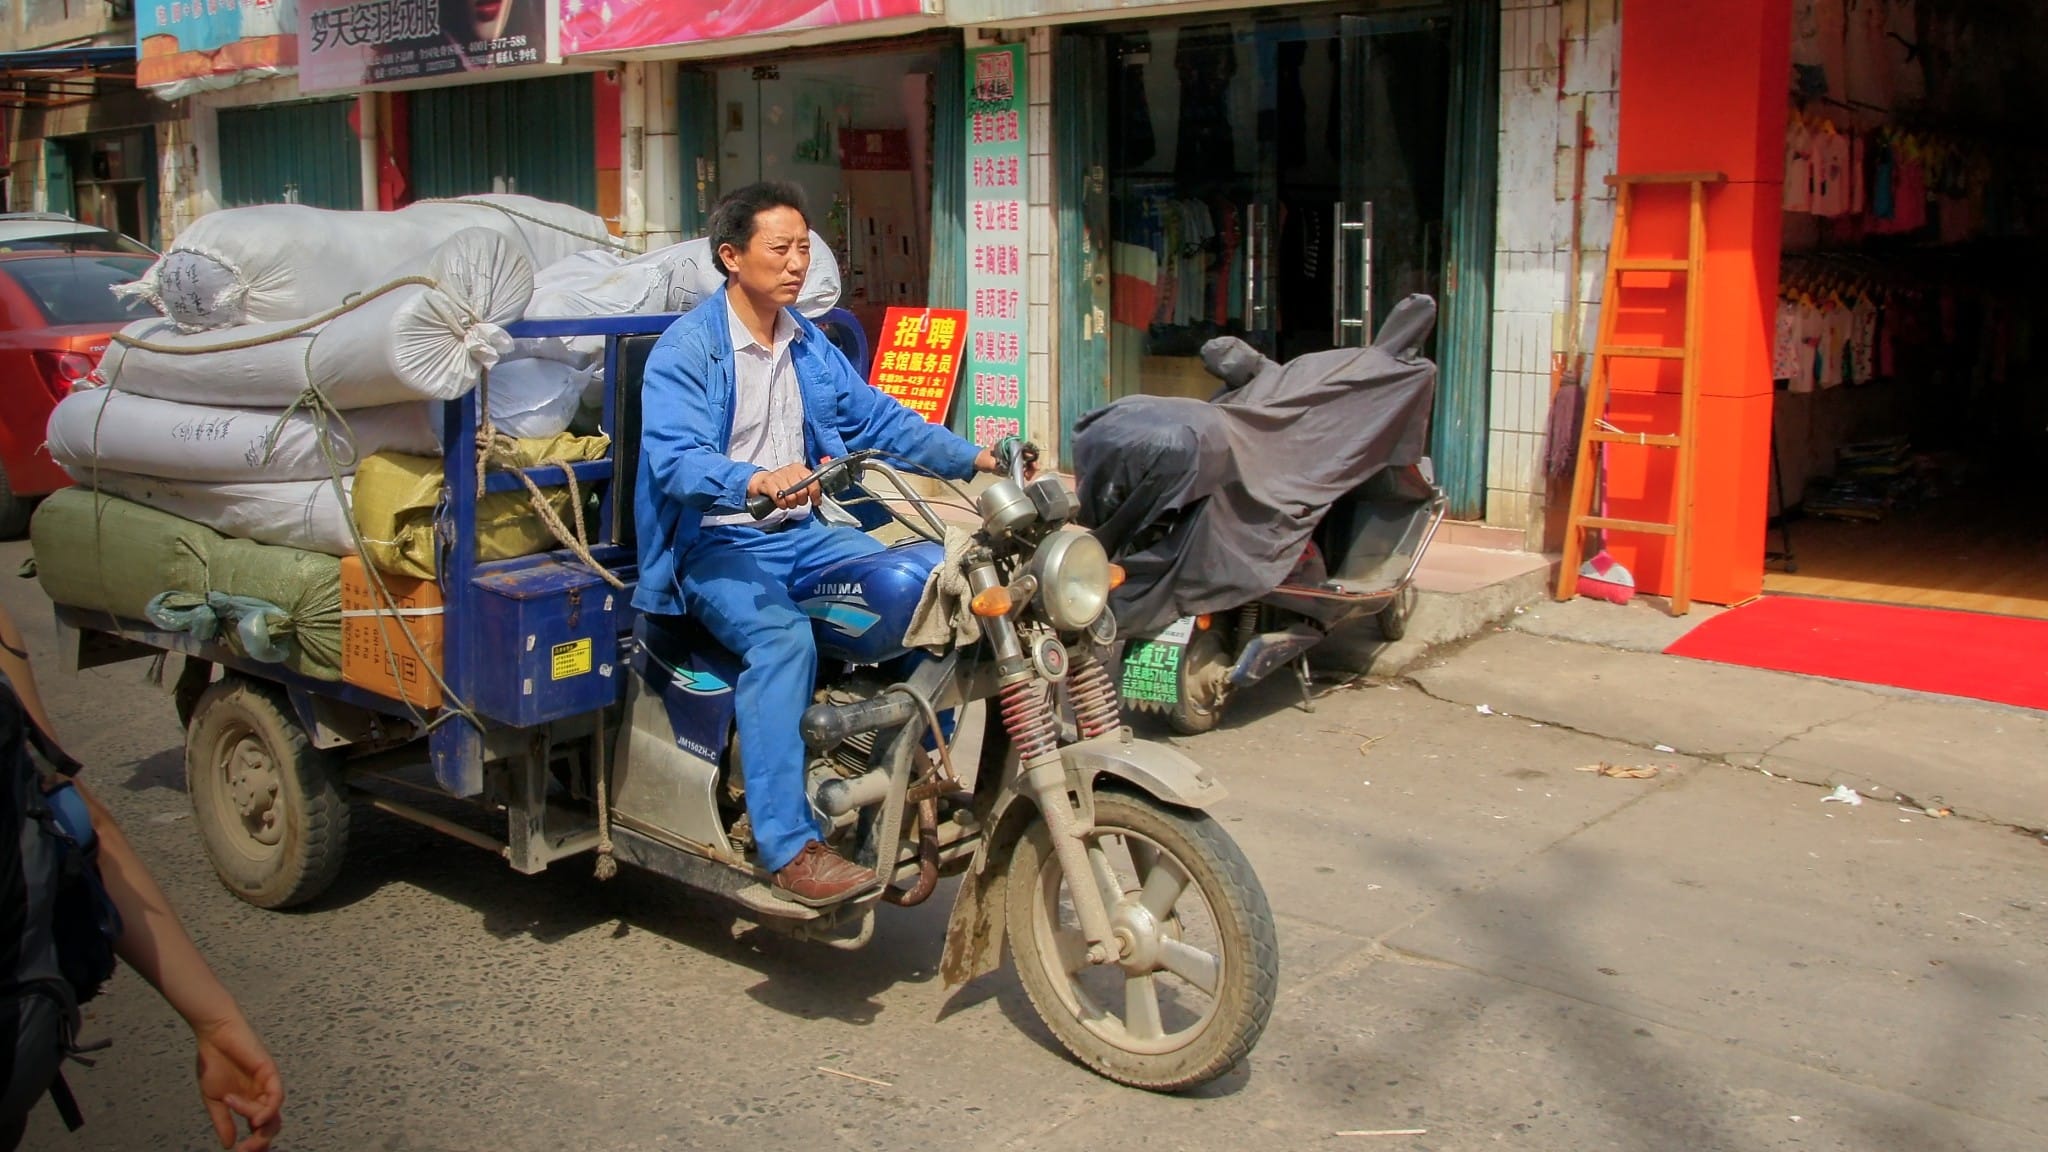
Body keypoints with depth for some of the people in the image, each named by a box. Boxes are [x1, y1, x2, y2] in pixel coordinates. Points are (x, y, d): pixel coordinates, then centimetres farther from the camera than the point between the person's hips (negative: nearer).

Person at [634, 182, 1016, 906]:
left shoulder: (809, 347, 14)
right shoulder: (686, 349, -10)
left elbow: (879, 418, 12)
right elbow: (674, 458, -24)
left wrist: (971, 458, -3)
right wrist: (755, 481, -44)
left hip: (800, 533, 7)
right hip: (715, 543, -7)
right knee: (783, 638, -34)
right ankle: (788, 847, -31)